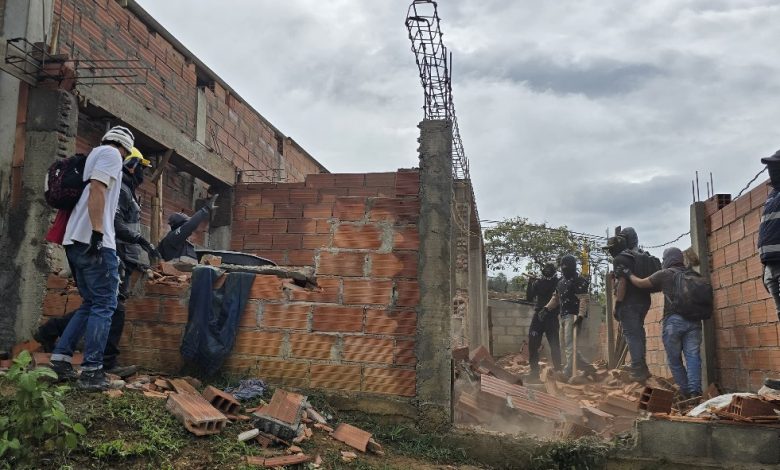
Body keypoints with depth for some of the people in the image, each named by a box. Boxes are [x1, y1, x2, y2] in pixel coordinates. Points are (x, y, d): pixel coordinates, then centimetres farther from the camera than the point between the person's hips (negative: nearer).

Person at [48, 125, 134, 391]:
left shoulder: (95, 155, 26)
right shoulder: (110, 153, -1)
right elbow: (97, 189, -17)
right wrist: (97, 233, -24)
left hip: (76, 241, 9)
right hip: (94, 241, -9)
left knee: (91, 304, 15)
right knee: (104, 305, -7)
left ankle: (60, 358, 11)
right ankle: (91, 371, -9)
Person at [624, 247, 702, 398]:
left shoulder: (665, 274, 6)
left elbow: (641, 283, 13)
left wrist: (629, 275, 28)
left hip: (673, 320, -3)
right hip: (693, 320, 3)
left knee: (674, 359, 6)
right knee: (693, 356, -3)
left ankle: (686, 391, 6)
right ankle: (695, 390, -15)